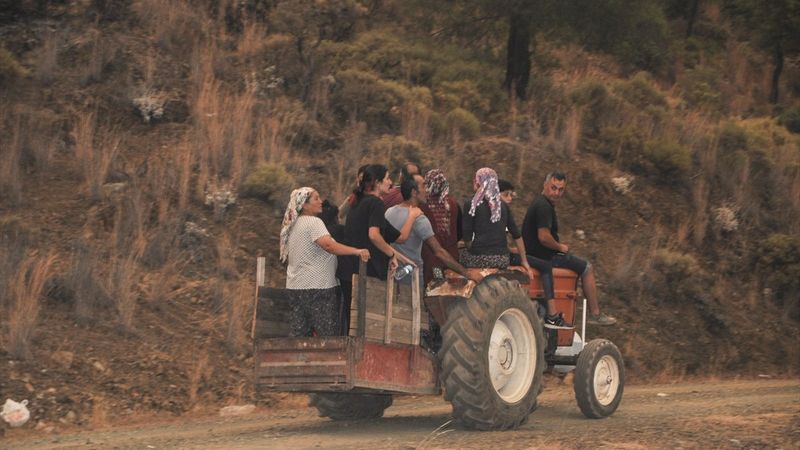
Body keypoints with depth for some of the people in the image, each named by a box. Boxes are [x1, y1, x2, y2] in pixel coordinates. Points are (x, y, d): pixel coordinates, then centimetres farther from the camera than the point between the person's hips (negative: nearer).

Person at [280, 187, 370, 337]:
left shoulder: (292, 226, 17)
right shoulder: (313, 222, -11)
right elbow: (328, 245, -27)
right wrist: (357, 251, -33)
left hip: (295, 287, 9)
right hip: (317, 287, -9)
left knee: (298, 334, 6)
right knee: (328, 336, -6)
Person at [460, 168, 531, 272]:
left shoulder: (471, 205, -2)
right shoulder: (503, 205, 12)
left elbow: (467, 238, -5)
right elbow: (516, 235, 13)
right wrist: (524, 260, 17)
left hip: (480, 259, -5)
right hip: (502, 260, 5)